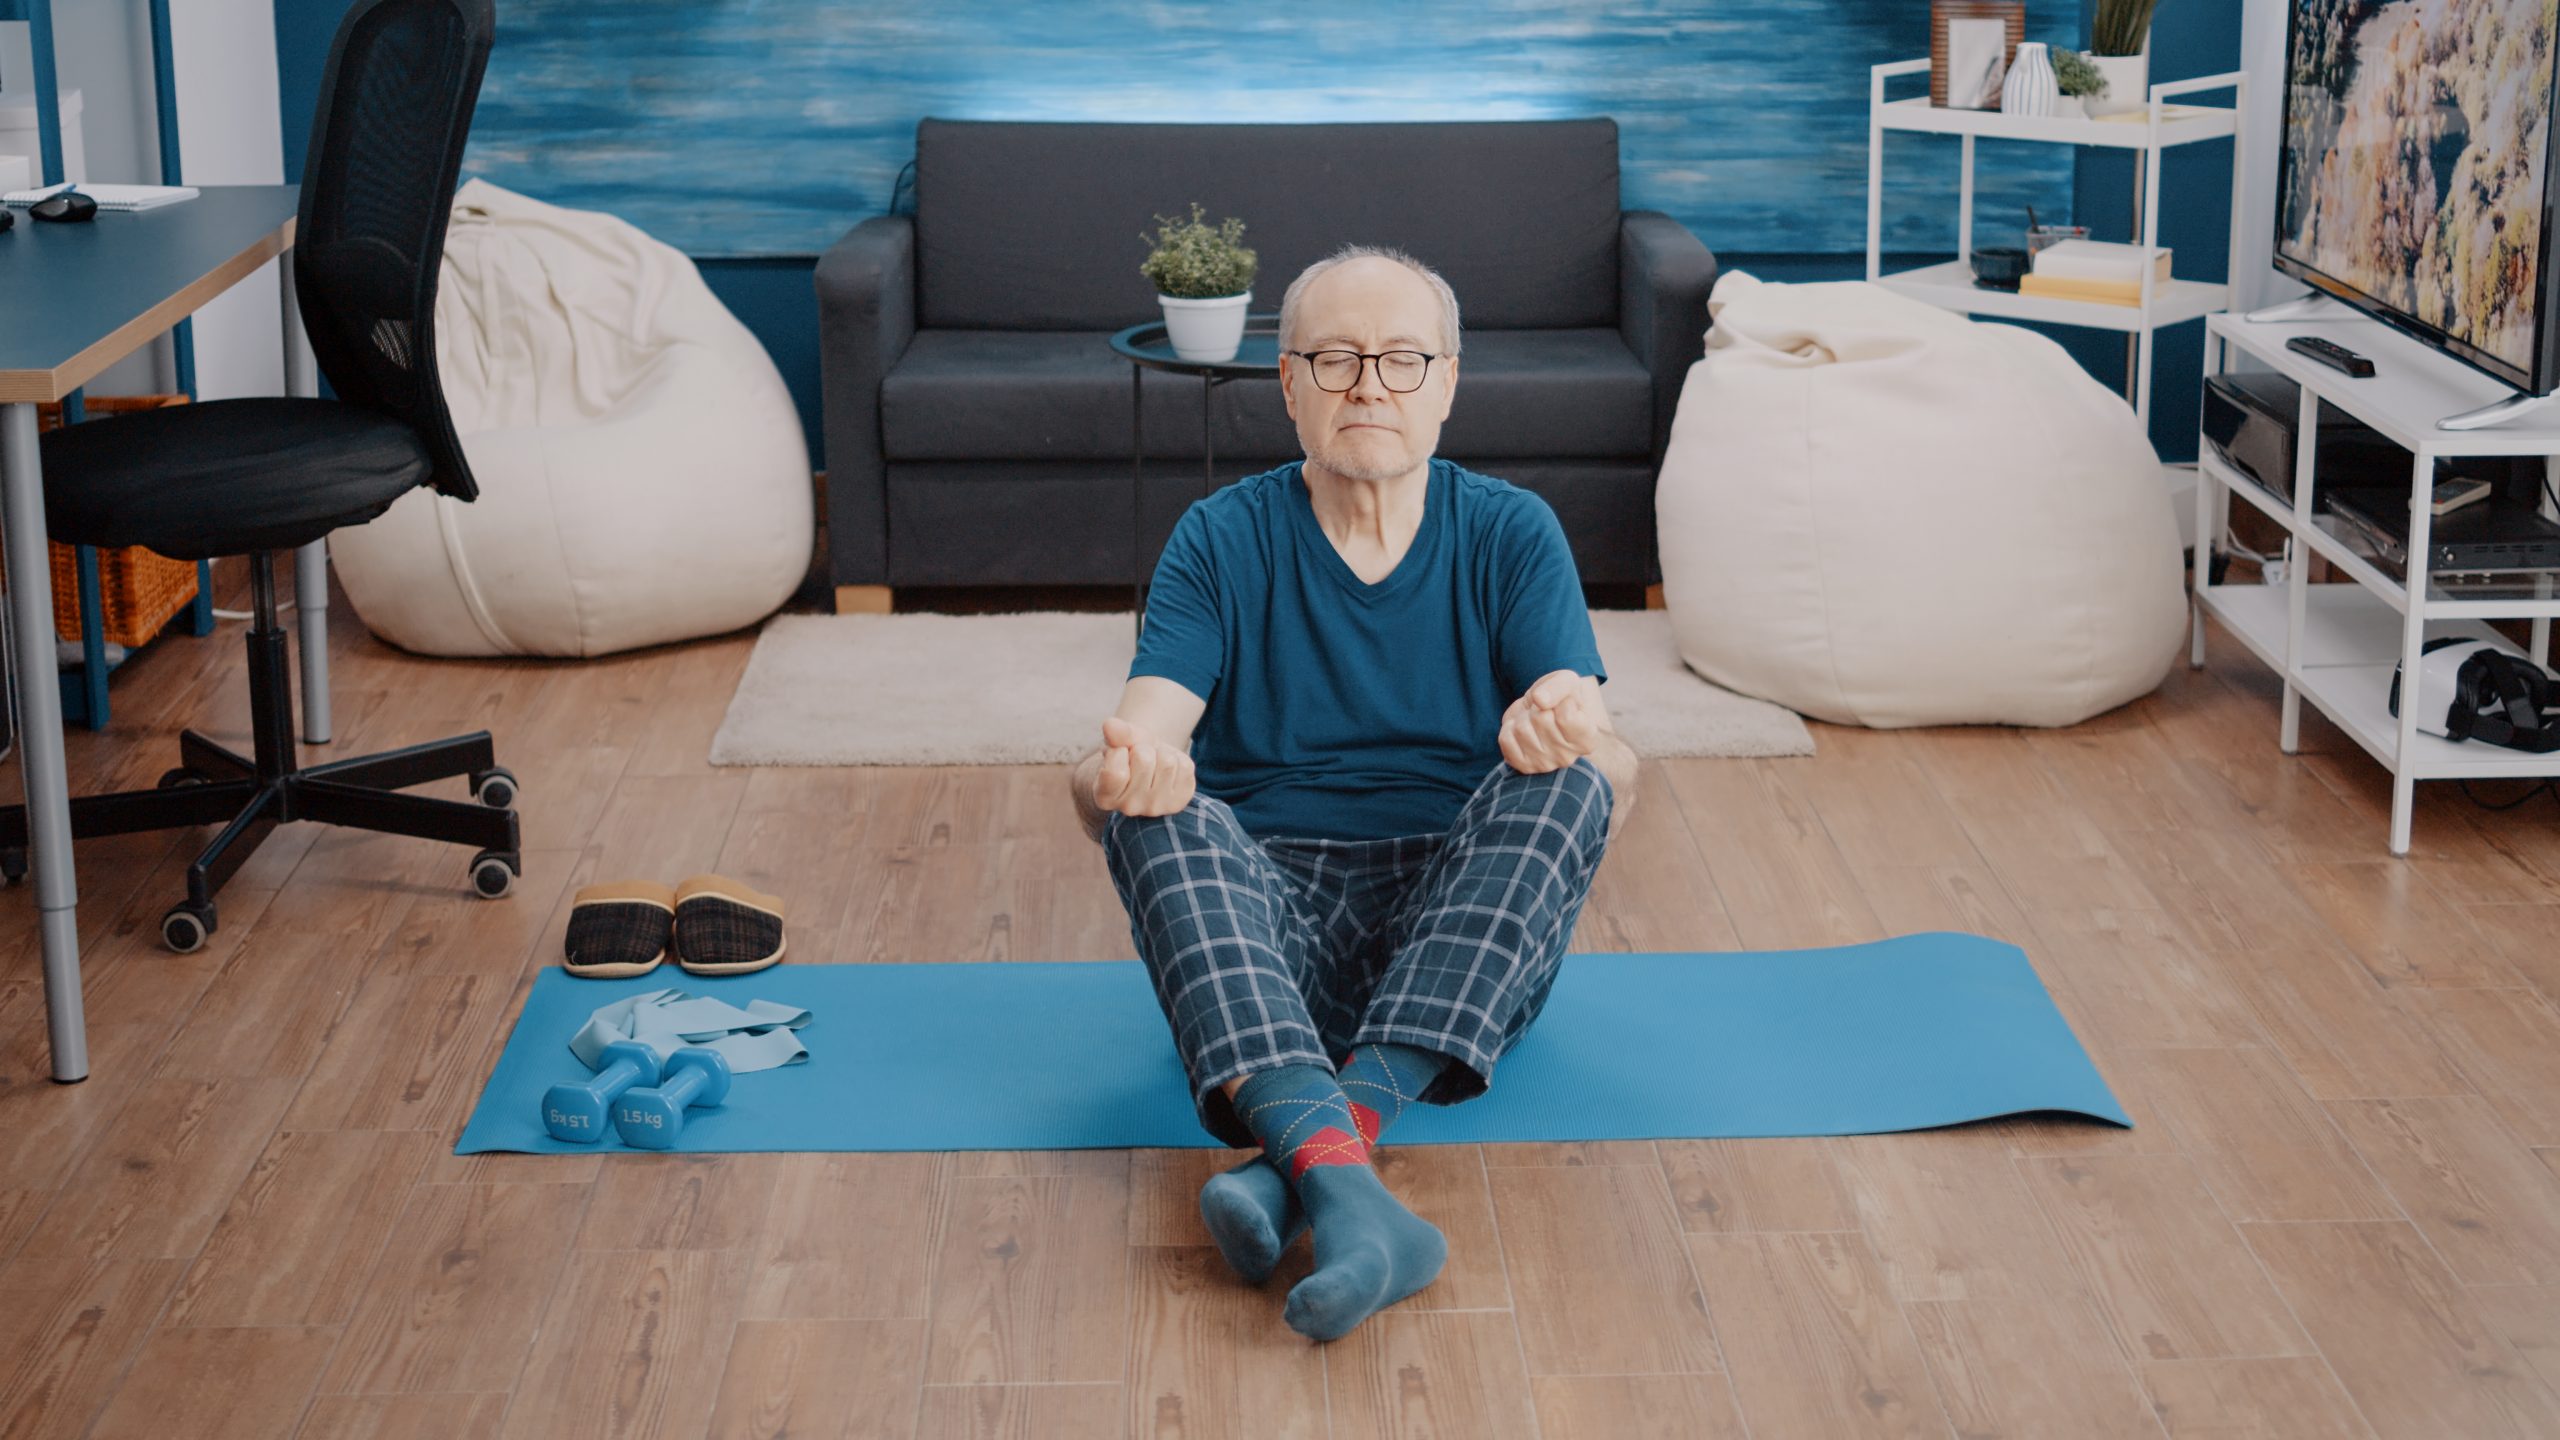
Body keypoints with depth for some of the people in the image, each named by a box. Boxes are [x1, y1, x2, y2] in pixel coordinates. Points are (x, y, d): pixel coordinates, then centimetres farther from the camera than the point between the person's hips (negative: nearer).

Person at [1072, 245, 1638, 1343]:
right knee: (1158, 811, -30)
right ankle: (1344, 1190, -55)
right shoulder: (1223, 541, 4)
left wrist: (1575, 738, -33)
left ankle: (1298, 1161, -42)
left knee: (1564, 780, -28)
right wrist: (1122, 772, -36)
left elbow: (1614, 782, -7)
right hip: (1260, 919, 0)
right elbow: (1140, 742, -10)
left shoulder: (1512, 534, 4)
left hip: (1462, 934, 0)